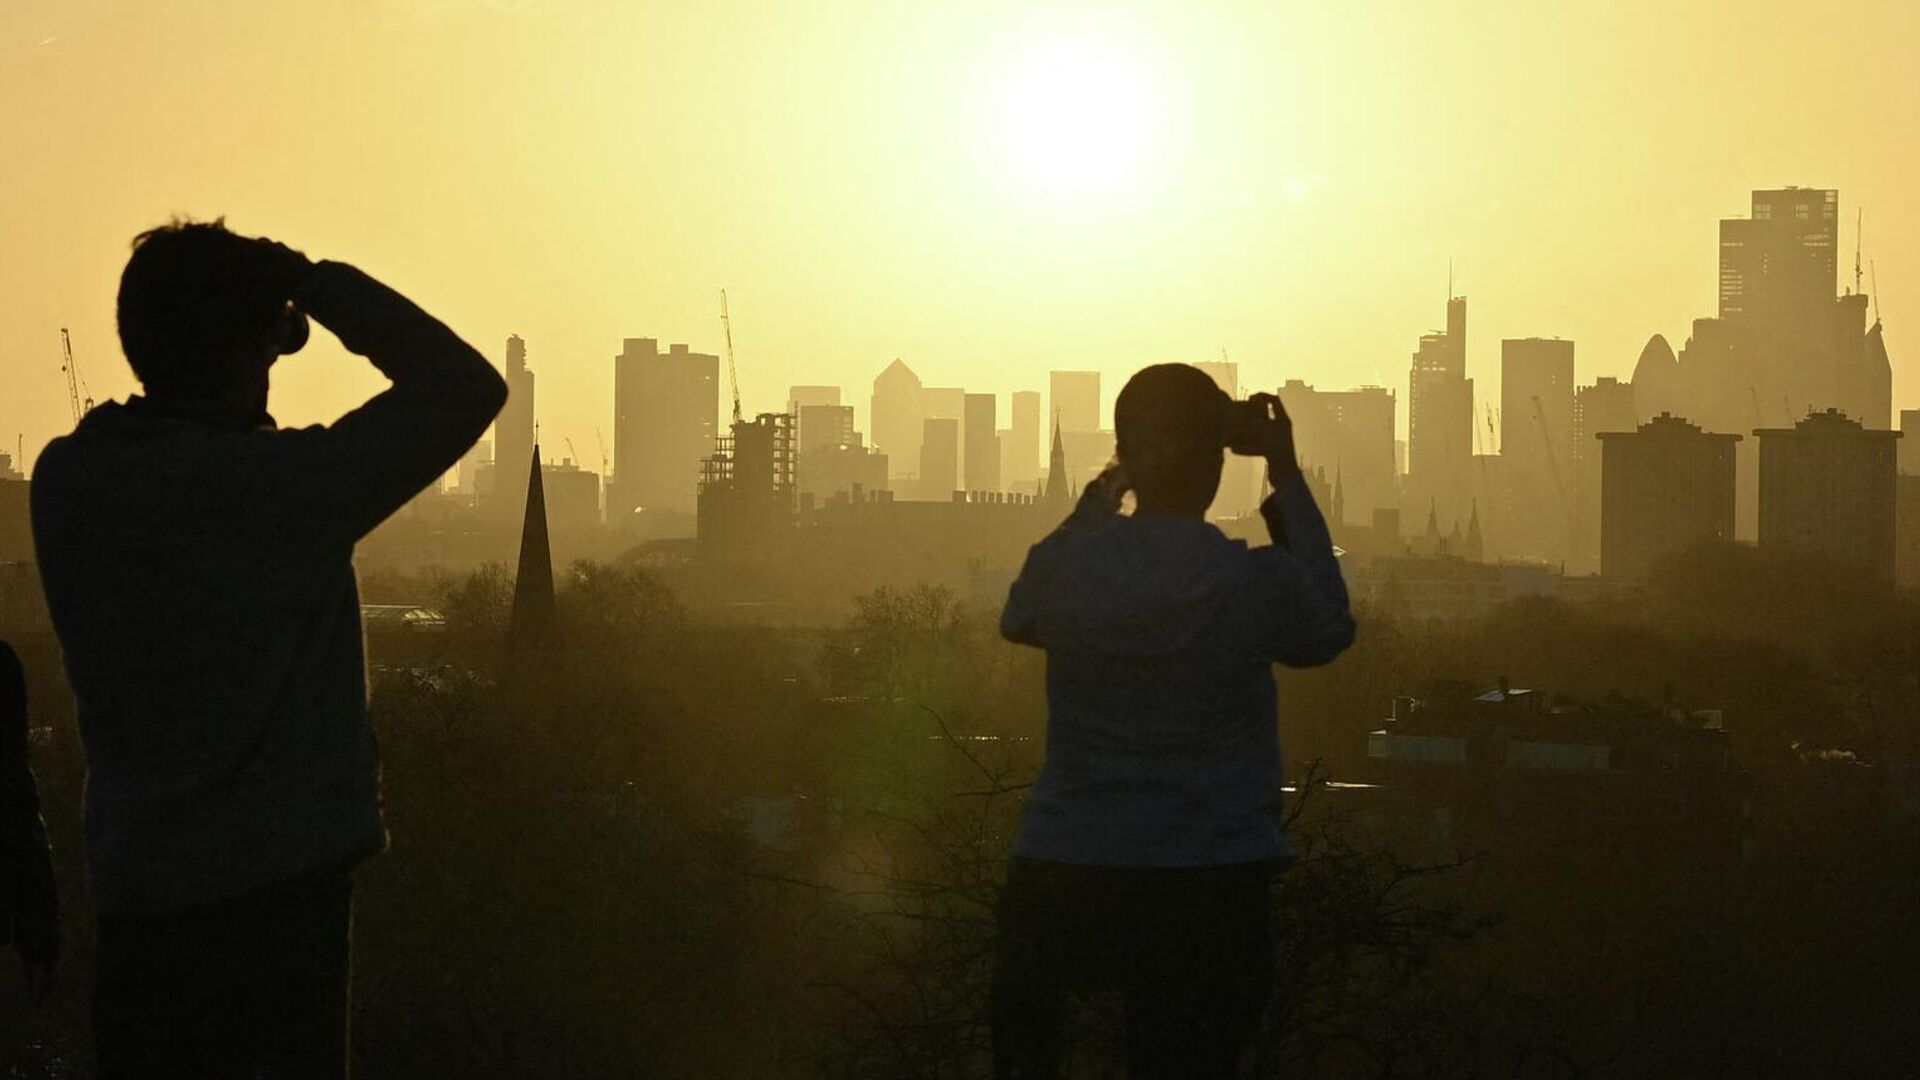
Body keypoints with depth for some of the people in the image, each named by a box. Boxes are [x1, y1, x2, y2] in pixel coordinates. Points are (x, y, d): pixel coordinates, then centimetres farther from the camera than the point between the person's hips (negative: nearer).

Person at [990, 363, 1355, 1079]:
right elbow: (1329, 631, 13)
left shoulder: (1063, 565, -5)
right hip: (1209, 893, -1)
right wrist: (1288, 484, 15)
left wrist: (1102, 495, 19)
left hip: (1060, 886, 1)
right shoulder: (1259, 580, -10)